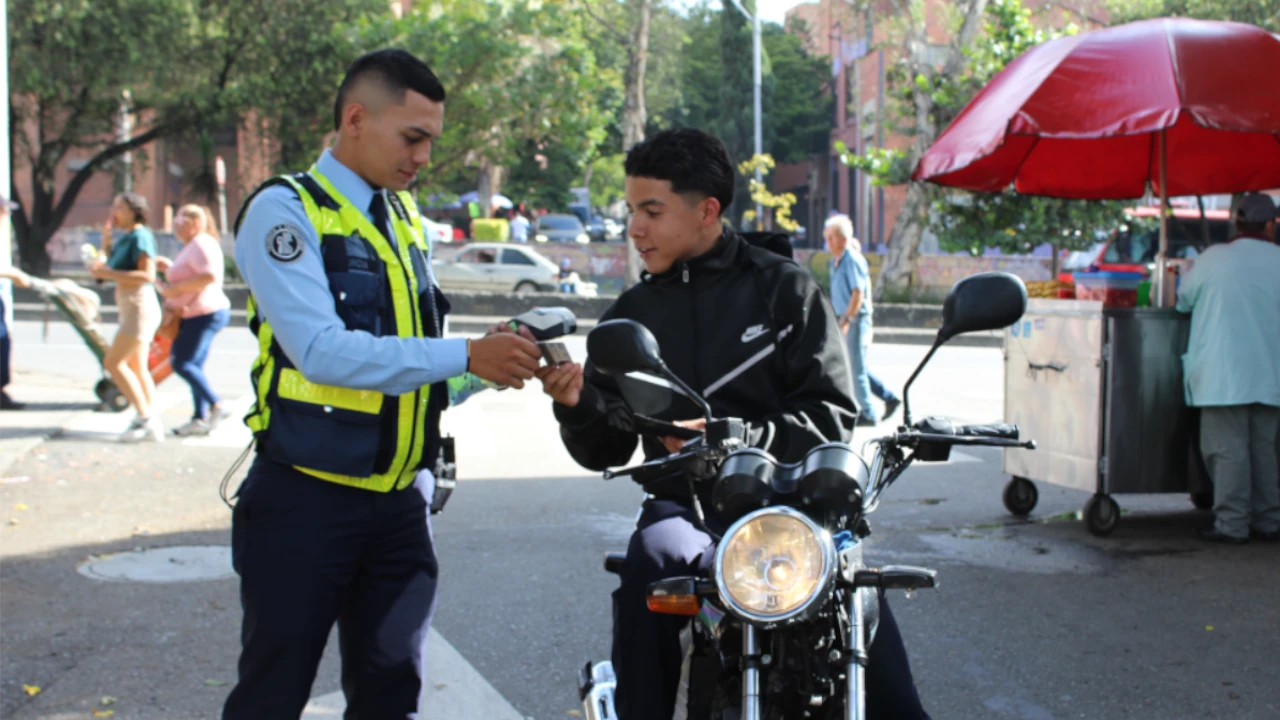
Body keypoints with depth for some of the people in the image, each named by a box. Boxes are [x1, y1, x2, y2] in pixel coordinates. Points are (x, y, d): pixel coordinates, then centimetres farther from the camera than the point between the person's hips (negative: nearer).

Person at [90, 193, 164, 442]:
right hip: (131, 309, 10)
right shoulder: (127, 238, 16)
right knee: (137, 367, 9)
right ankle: (152, 423, 10)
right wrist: (106, 241, 11)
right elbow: (111, 262, 26)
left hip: (140, 307, -10)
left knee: (113, 362, -9)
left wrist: (109, 273, -23)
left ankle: (144, 417, -7)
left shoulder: (140, 237, -13)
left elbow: (147, 275, -23)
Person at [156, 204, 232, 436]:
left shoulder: (201, 244, -13)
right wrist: (169, 268, 18)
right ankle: (200, 418, 10)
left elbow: (209, 276, -27)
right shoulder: (191, 246, 21)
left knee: (182, 363, -15)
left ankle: (216, 406, -11)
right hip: (197, 315, 11)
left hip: (206, 314, -11)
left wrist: (175, 289, -21)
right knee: (193, 366, 9)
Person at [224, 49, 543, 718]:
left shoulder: (405, 218, 13)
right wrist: (465, 355, -23)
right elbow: (322, 352, -23)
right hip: (306, 501, -6)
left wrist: (497, 363, 1)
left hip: (400, 502, 6)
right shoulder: (284, 210, -10)